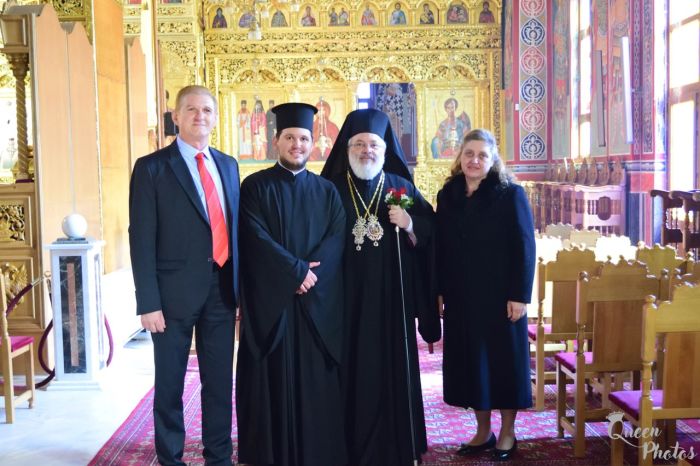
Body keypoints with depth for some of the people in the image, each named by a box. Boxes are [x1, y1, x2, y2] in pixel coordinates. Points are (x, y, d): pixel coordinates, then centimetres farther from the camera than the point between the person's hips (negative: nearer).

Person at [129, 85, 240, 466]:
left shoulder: (228, 165, 11)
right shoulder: (151, 167, -5)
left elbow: (235, 229, 12)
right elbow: (142, 239, -9)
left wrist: (240, 287, 9)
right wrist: (148, 303, -14)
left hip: (222, 290, 5)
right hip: (175, 292, -4)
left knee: (220, 381, 14)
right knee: (170, 384, 9)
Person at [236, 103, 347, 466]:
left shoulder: (326, 191, 10)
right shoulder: (255, 187, 1)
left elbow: (336, 240, -1)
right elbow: (256, 239, -10)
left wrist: (311, 275, -15)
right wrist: (297, 270, -15)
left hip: (317, 301, 3)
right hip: (270, 299, -2)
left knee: (315, 381, 5)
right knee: (274, 379, 2)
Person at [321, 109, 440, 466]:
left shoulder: (402, 187, 8)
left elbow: (431, 231, 5)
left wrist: (410, 225, -14)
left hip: (392, 299, 1)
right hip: (346, 299, -1)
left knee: (392, 371, 5)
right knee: (352, 372, 2)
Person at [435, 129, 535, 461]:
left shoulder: (510, 194, -6)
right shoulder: (447, 195, 7)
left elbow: (524, 247, -9)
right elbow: (440, 247, 8)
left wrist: (519, 295, -14)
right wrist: (439, 290, 3)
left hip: (500, 296, -4)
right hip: (460, 297, 4)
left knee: (502, 359, 5)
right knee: (470, 360, 9)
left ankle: (507, 433, 19)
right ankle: (483, 431, 23)